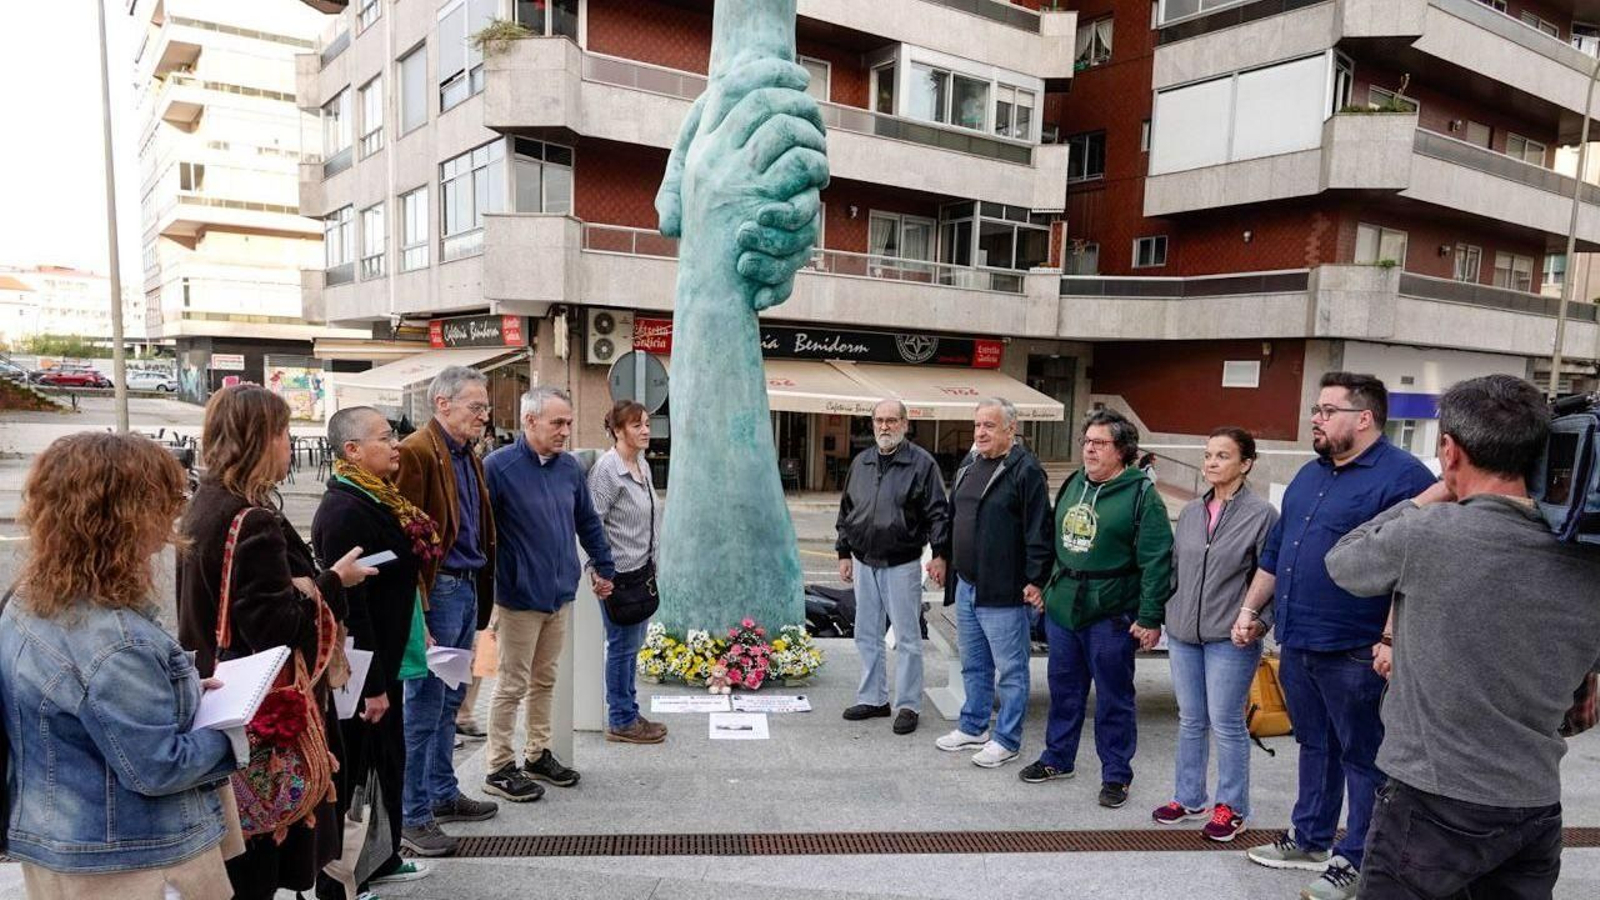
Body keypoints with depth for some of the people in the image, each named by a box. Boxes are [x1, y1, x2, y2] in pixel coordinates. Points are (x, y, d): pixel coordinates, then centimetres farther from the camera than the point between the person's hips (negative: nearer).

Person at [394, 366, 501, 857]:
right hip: (437, 590, -9)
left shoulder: (470, 457, 14)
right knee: (425, 706, 0)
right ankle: (412, 817, 12)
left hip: (468, 588, 9)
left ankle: (443, 794, 32)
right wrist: (416, 611, -21)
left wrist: (482, 595, 13)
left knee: (449, 701, 18)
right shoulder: (416, 453, -14)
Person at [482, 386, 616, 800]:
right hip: (519, 599, -6)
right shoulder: (498, 466, -14)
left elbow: (589, 523, 17)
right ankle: (500, 768, 18)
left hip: (561, 595, 6)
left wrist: (605, 568, 19)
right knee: (512, 684, 5)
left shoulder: (570, 467, 6)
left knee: (545, 680, 17)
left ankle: (538, 755, 31)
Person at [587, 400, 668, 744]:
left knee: (633, 644, 15)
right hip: (619, 573, -8)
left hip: (643, 569, 8)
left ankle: (629, 714, 27)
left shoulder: (643, 465, 11)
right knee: (622, 645, 1)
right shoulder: (606, 469, -15)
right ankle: (620, 722, 13)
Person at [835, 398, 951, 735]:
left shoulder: (921, 463, -6)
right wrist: (844, 553, 13)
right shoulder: (861, 462, 10)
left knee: (907, 637, 1)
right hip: (864, 562, 6)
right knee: (867, 635, 13)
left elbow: (937, 512, -8)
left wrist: (939, 554, -16)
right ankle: (873, 699, 26)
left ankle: (908, 705, 12)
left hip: (902, 565, -5)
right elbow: (846, 511, 16)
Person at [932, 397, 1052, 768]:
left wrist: (1035, 580, -17)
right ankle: (973, 727, 32)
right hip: (966, 586, 8)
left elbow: (1038, 530, -16)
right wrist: (945, 559, 20)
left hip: (1003, 592, -8)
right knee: (973, 665, 19)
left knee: (1010, 669, 4)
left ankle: (1007, 739, 15)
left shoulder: (1025, 471, -13)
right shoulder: (969, 468, 13)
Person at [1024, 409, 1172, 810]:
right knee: (1064, 689, 18)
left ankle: (1116, 774, 21)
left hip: (1111, 615, -6)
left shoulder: (1141, 494, -11)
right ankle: (1057, 758, 33)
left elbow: (1157, 560, -15)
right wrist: (1046, 588, 16)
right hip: (1062, 608, 6)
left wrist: (1150, 617, -17)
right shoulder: (1073, 485, 11)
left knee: (1114, 698, 7)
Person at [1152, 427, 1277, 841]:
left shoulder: (1262, 513, -8)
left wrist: (1256, 620, -15)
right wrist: (1166, 615, 11)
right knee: (1190, 721, 15)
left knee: (1226, 724, 3)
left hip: (1230, 638, -5)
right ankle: (1189, 798, 28)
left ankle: (1231, 807, 20)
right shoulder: (1191, 511, 8)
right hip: (1183, 634, 6)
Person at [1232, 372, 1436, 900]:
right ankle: (1310, 840, 33)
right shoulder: (1309, 475, 13)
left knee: (1362, 757, 7)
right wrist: (1250, 609, 17)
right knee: (1314, 746, 20)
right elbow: (1274, 551, 19)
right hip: (1296, 644, 8)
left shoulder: (1402, 477, -13)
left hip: (1354, 653, -8)